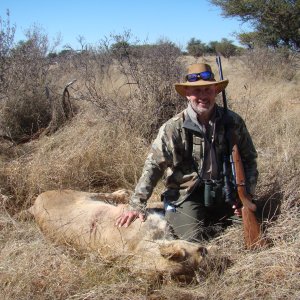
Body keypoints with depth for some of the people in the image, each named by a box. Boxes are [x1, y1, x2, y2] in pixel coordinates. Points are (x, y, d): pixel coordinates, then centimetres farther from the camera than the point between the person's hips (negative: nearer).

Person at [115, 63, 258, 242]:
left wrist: (246, 194, -5)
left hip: (224, 193, 4)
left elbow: (249, 159, 7)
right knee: (193, 240, -20)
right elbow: (153, 166, -13)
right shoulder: (173, 128, -13)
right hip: (187, 194, -3)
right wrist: (137, 205, -20)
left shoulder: (233, 122, -4)